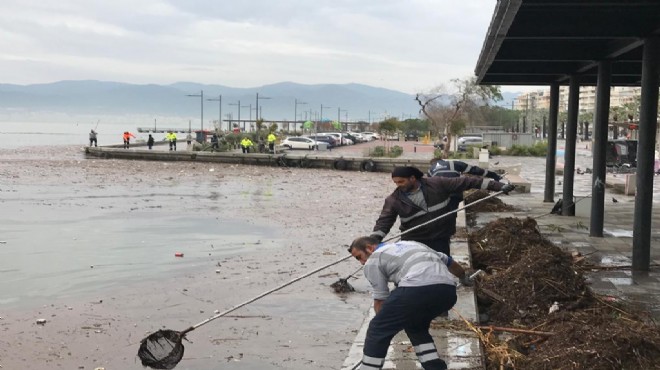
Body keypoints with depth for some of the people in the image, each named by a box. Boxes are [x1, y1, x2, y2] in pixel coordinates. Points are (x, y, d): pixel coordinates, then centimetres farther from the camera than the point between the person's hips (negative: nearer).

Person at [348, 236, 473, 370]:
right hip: (448, 290, 7)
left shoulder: (373, 261, 17)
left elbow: (380, 300, 17)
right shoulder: (409, 243, 37)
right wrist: (463, 277, 64)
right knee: (416, 327, 32)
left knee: (377, 331, 8)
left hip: (417, 289, -7)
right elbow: (448, 261, 45)